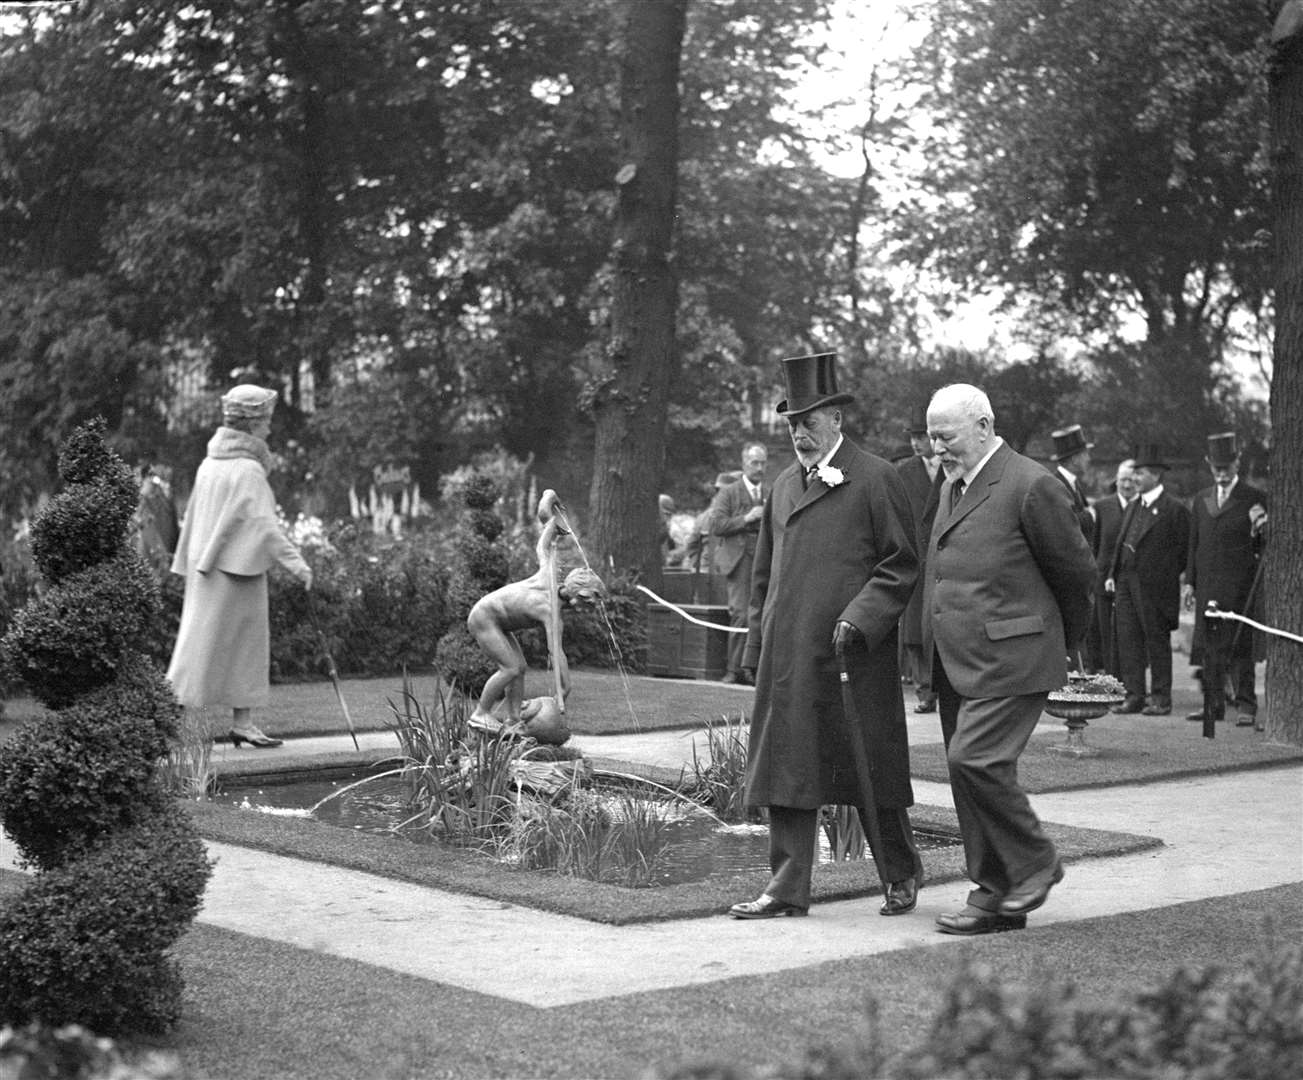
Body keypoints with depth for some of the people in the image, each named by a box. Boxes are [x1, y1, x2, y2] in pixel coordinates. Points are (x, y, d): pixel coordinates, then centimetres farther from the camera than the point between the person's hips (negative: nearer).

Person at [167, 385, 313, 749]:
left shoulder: (210, 463, 10)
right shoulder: (248, 470, -15)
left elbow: (194, 518, 15)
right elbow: (263, 523, -21)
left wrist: (189, 565, 21)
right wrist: (295, 562, -21)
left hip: (208, 566, 9)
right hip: (235, 569, -9)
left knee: (248, 644, 12)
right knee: (204, 648, -3)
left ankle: (242, 722, 12)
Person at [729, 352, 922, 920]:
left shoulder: (875, 480, -4)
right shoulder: (784, 485, 15)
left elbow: (902, 564, -5)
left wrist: (859, 617, -17)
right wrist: (759, 647, 13)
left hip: (855, 658, -5)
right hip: (789, 654, 6)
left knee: (869, 767, 4)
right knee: (787, 763, 3)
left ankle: (902, 876, 22)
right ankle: (787, 887, 8)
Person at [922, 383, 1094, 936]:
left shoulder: (1030, 486, -12)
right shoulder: (952, 487, 16)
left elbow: (1076, 571, -5)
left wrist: (1058, 640, 8)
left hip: (1007, 661, -8)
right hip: (955, 663, 9)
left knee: (974, 761, -18)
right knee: (968, 773, 8)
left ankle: (1034, 864, 3)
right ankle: (999, 897, 16)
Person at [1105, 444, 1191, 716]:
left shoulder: (1174, 510, -6)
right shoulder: (1133, 507, 17)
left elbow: (1182, 550, -8)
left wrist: (1163, 579, -13)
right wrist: (1112, 574, 9)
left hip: (1154, 587, -7)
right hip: (1125, 582, 7)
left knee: (1157, 641, 1)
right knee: (1127, 640, 5)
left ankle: (1160, 698, 8)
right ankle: (1134, 695, 10)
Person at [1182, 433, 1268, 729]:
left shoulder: (1255, 499, 2)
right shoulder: (1201, 500, 16)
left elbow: (1265, 546, 2)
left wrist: (1262, 529, -20)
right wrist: (1189, 582, 14)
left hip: (1239, 588, -4)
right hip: (1207, 587, 5)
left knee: (1239, 647, -6)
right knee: (1210, 648, 6)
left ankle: (1245, 706, -3)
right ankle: (1213, 705, 11)